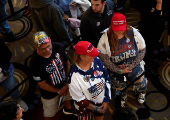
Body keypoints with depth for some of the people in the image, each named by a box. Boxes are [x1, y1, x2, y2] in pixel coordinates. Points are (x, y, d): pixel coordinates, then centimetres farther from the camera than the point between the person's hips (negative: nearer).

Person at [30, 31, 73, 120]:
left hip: (65, 84, 5)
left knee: (67, 97, 36)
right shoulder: (35, 63, -36)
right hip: (50, 93, -5)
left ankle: (68, 109, 72)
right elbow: (42, 84, -23)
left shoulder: (58, 47, -24)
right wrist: (59, 91, -15)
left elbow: (67, 64, -10)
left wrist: (66, 85, -17)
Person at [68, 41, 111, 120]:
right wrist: (95, 108, -12)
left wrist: (106, 101, -7)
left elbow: (107, 79, -7)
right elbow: (78, 98, -20)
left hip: (101, 102, 4)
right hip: (85, 107, -4)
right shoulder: (74, 74, -30)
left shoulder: (97, 61, -19)